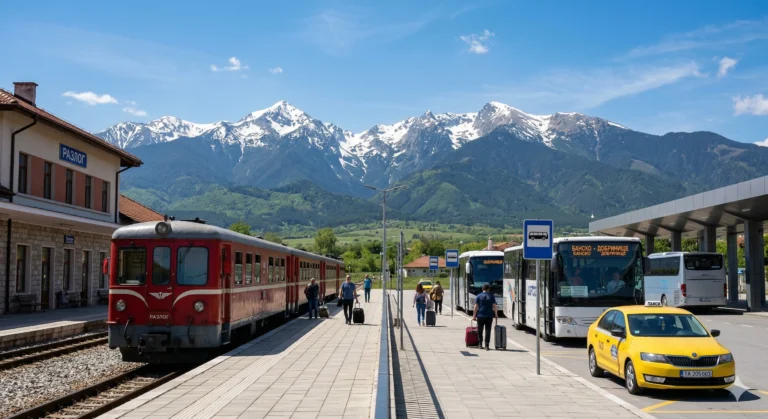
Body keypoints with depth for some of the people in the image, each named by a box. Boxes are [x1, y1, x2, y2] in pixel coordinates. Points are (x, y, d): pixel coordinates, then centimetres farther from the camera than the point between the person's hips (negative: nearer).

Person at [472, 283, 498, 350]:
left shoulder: (478, 296, 2)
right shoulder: (492, 296, 3)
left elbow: (476, 307, -2)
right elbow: (494, 306, 0)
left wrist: (474, 315, 1)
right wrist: (496, 315, 7)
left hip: (480, 316, 0)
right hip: (489, 316, 0)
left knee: (480, 331, 12)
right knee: (488, 331, 1)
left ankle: (480, 344, 14)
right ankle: (487, 346, -4)